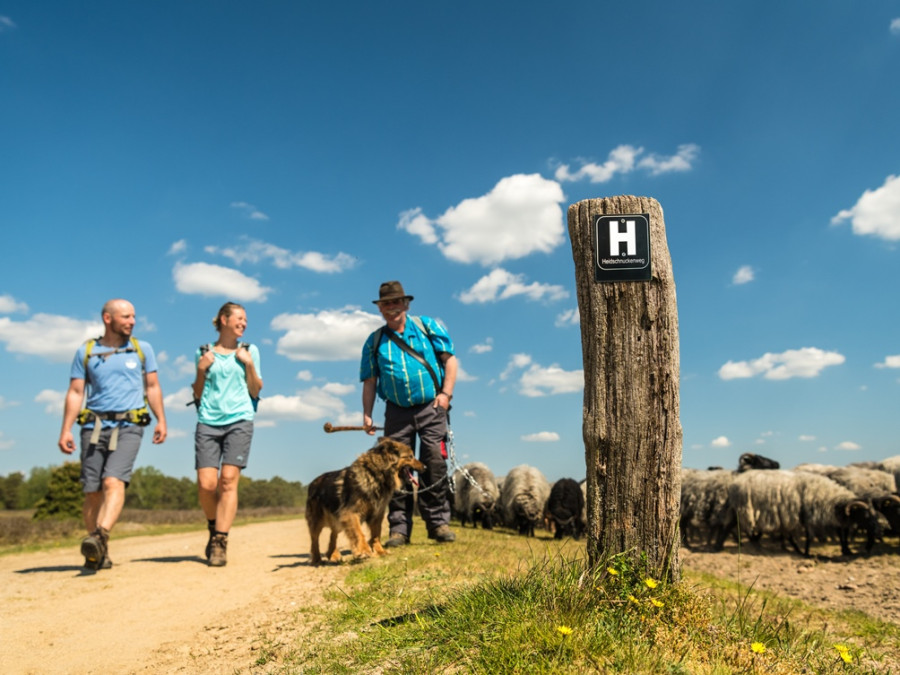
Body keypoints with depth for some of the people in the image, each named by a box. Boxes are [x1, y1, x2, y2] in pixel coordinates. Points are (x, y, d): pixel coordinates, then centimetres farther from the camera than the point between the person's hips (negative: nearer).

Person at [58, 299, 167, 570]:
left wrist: (161, 421, 2)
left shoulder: (142, 349, 10)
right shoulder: (85, 352, 10)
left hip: (128, 426, -1)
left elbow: (152, 387, 12)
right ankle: (98, 554, 10)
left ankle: (100, 537, -33)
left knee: (114, 481, -21)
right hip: (94, 426, 1)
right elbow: (75, 393, 8)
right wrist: (65, 430, 1)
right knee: (92, 491, 0)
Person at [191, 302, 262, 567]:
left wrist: (249, 364, -2)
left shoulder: (249, 351, 13)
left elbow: (255, 391, 11)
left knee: (228, 481, -9)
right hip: (208, 422, 1)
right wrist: (201, 371, 0)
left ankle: (220, 543, -5)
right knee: (206, 483, -7)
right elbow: (198, 395, 16)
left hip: (239, 420, -1)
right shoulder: (204, 352, 13)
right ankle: (214, 528, 21)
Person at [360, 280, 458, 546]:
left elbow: (450, 359, 4)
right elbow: (370, 381, 11)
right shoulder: (374, 341, 11)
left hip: (431, 407, -2)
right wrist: (367, 414, 0)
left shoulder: (428, 326, 6)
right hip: (397, 412, 2)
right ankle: (399, 528, 5)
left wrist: (446, 393, -7)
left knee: (434, 462, -8)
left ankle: (438, 521, 1)